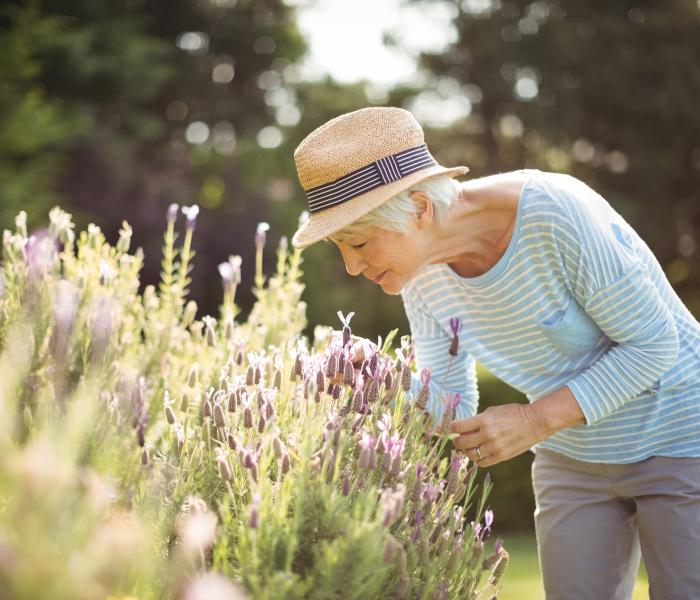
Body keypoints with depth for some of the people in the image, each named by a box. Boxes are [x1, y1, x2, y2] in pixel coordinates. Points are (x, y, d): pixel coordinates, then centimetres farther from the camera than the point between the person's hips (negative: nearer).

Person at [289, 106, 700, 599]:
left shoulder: (557, 212, -29)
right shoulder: (421, 270, -9)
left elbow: (653, 343, -21)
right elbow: (451, 411, -2)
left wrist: (536, 420, -29)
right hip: (571, 461, 5)